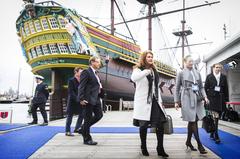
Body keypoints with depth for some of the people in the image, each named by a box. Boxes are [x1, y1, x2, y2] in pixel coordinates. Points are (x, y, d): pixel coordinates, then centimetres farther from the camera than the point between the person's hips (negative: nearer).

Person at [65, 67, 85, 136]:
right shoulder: (71, 80, -8)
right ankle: (67, 131, 11)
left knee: (82, 114, 6)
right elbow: (71, 92, -15)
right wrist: (77, 98, -23)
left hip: (79, 101, 7)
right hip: (72, 101, -6)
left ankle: (77, 128, 21)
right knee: (70, 116, 2)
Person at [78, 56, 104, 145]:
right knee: (88, 118, 1)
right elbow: (81, 86, -16)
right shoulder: (86, 72, -11)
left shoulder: (95, 73, 15)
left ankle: (84, 129, 28)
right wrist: (81, 99, -21)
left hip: (96, 98, 9)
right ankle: (87, 139, 14)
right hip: (89, 99, -9)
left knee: (99, 115, 11)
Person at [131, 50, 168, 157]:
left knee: (160, 123, -1)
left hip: (154, 101, 6)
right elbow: (133, 78, -28)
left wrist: (160, 100, 14)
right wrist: (146, 71, -33)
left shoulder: (154, 70, 19)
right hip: (143, 102, -5)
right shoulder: (138, 69, -3)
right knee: (144, 125, 2)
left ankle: (160, 149, 9)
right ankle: (143, 148, 19)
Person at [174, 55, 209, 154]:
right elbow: (177, 88, 3)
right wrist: (176, 101, -1)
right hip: (187, 99, -4)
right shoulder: (181, 73, 3)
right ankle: (199, 145, -1)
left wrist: (204, 96, 1)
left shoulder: (197, 73, 14)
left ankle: (188, 141, 22)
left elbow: (201, 87, 16)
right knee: (193, 121, -7)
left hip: (197, 99, 5)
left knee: (192, 121, 7)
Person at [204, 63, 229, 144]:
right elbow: (206, 88, 3)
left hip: (221, 99, 4)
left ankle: (212, 134, 24)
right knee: (215, 117, -9)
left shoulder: (223, 77, 9)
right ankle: (216, 136, -6)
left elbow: (226, 88, 9)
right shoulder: (209, 77, 2)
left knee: (217, 117, 9)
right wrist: (207, 97, -3)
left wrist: (226, 99, 5)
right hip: (212, 98, -3)